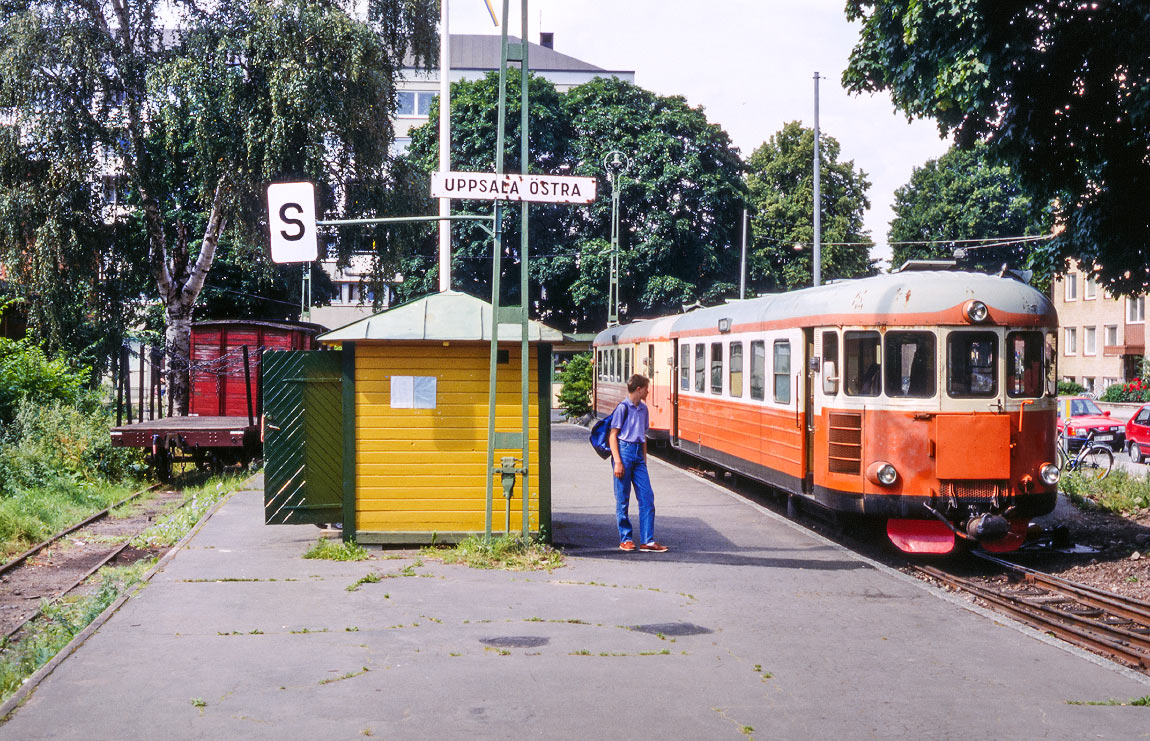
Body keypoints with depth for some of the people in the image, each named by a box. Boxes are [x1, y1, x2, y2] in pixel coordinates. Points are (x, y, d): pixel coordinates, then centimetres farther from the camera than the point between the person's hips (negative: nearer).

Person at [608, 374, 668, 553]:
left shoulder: (643, 408, 14)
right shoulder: (623, 407, -6)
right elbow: (613, 436, -8)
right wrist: (618, 462, -14)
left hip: (638, 453, 7)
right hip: (624, 451, -7)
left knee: (647, 497, 0)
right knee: (623, 499, 2)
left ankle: (647, 541, 2)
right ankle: (626, 539, 11)